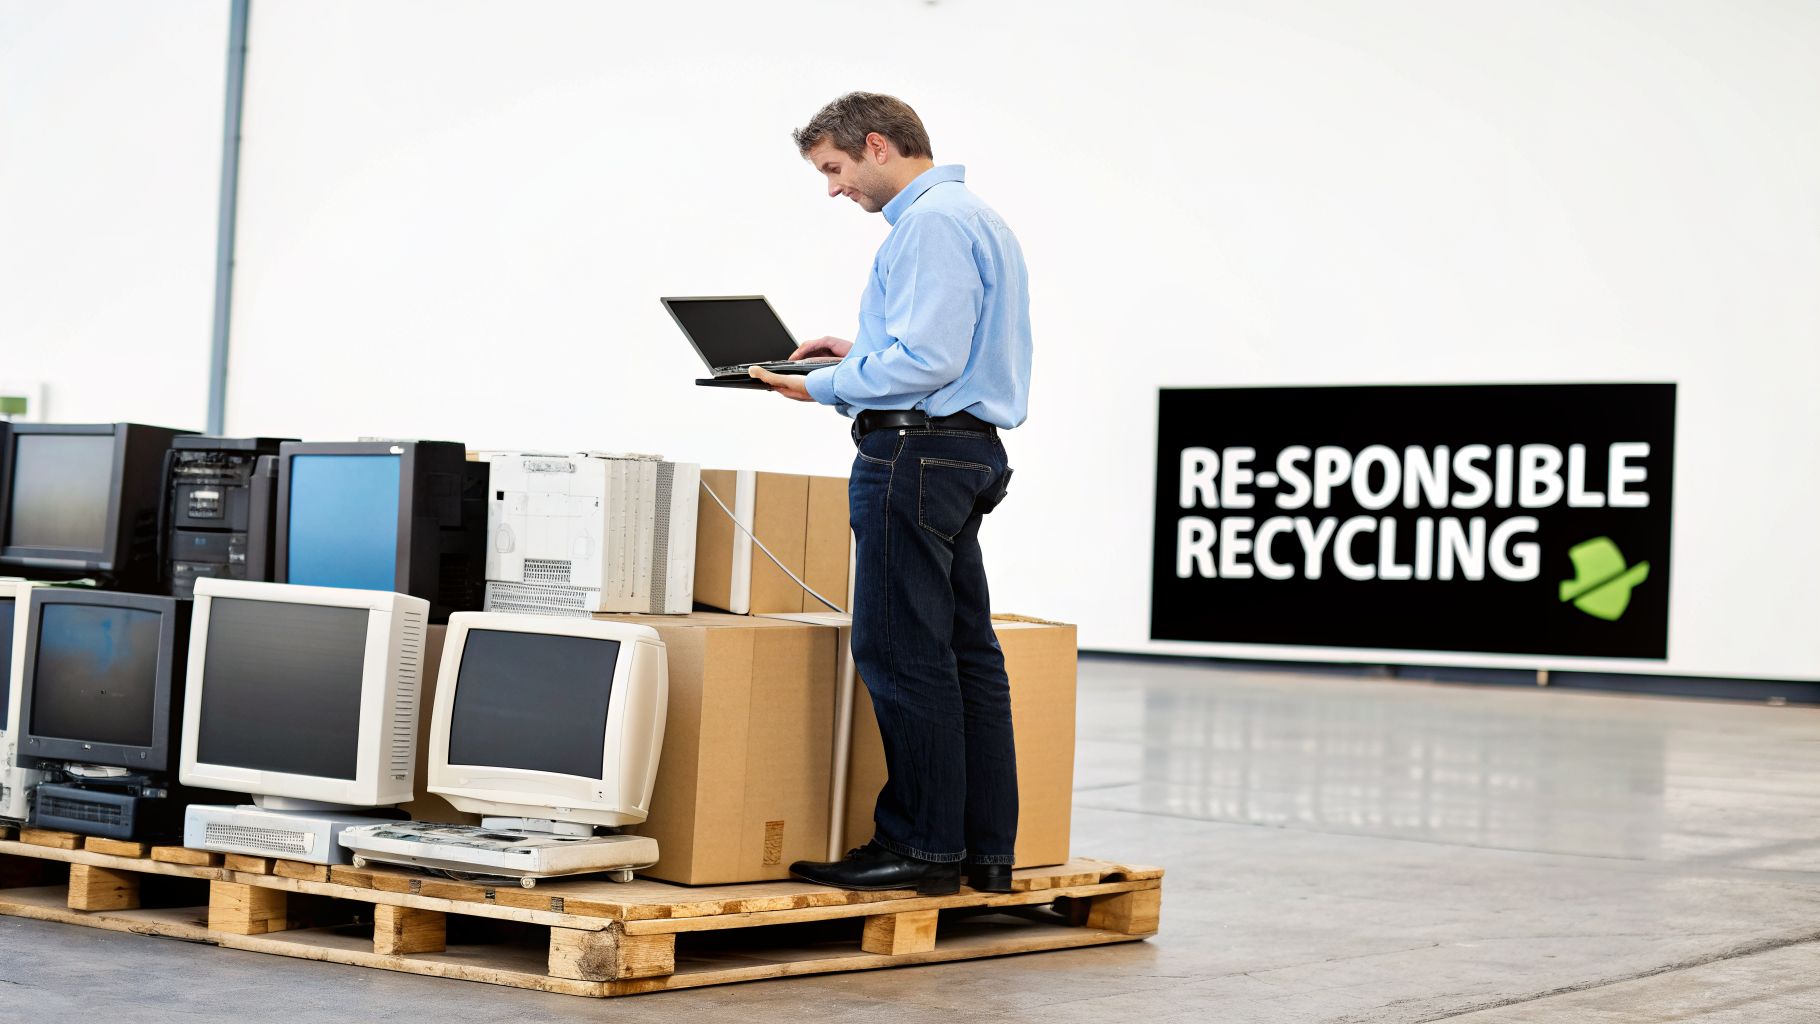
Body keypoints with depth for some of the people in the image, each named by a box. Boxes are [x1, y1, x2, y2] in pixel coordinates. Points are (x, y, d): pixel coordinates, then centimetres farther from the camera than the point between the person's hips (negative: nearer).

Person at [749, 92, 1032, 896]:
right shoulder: (972, 216, 21)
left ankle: (921, 846, -4)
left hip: (918, 453, -11)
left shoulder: (930, 223, -13)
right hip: (970, 450, 11)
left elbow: (927, 359, -21)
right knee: (966, 652, 9)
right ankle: (985, 847, 12)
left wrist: (827, 387, -11)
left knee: (900, 654, -7)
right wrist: (858, 355, 18)